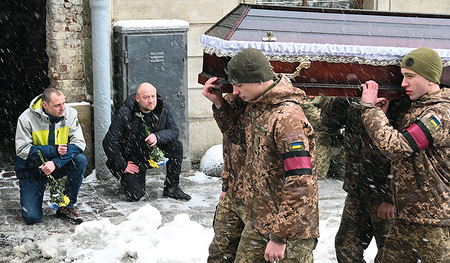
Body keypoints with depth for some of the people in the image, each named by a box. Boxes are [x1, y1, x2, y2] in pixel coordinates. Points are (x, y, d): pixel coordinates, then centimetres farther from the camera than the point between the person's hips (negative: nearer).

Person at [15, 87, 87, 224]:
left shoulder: (70, 114, -12)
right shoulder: (26, 118, -18)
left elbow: (79, 143, -17)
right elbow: (22, 151, -19)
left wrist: (56, 162, -31)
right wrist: (54, 150, -29)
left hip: (59, 165, 3)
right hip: (32, 169, -3)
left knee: (81, 160, -29)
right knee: (31, 217, -16)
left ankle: (66, 207, -12)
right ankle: (30, 197, 24)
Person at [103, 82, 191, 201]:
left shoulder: (163, 110, -10)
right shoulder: (124, 114, -22)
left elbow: (174, 131, -8)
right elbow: (109, 142, -19)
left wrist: (157, 137, -29)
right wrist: (123, 166, -17)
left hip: (154, 153, 4)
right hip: (132, 159, -3)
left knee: (176, 146, -23)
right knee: (135, 195, -16)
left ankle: (171, 188, -9)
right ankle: (125, 179, 21)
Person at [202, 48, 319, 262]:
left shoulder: (288, 118, -22)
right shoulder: (255, 108, 6)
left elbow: (299, 185, -25)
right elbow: (238, 132, 29)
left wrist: (279, 237, -23)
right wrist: (218, 103, 12)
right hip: (256, 223, 9)